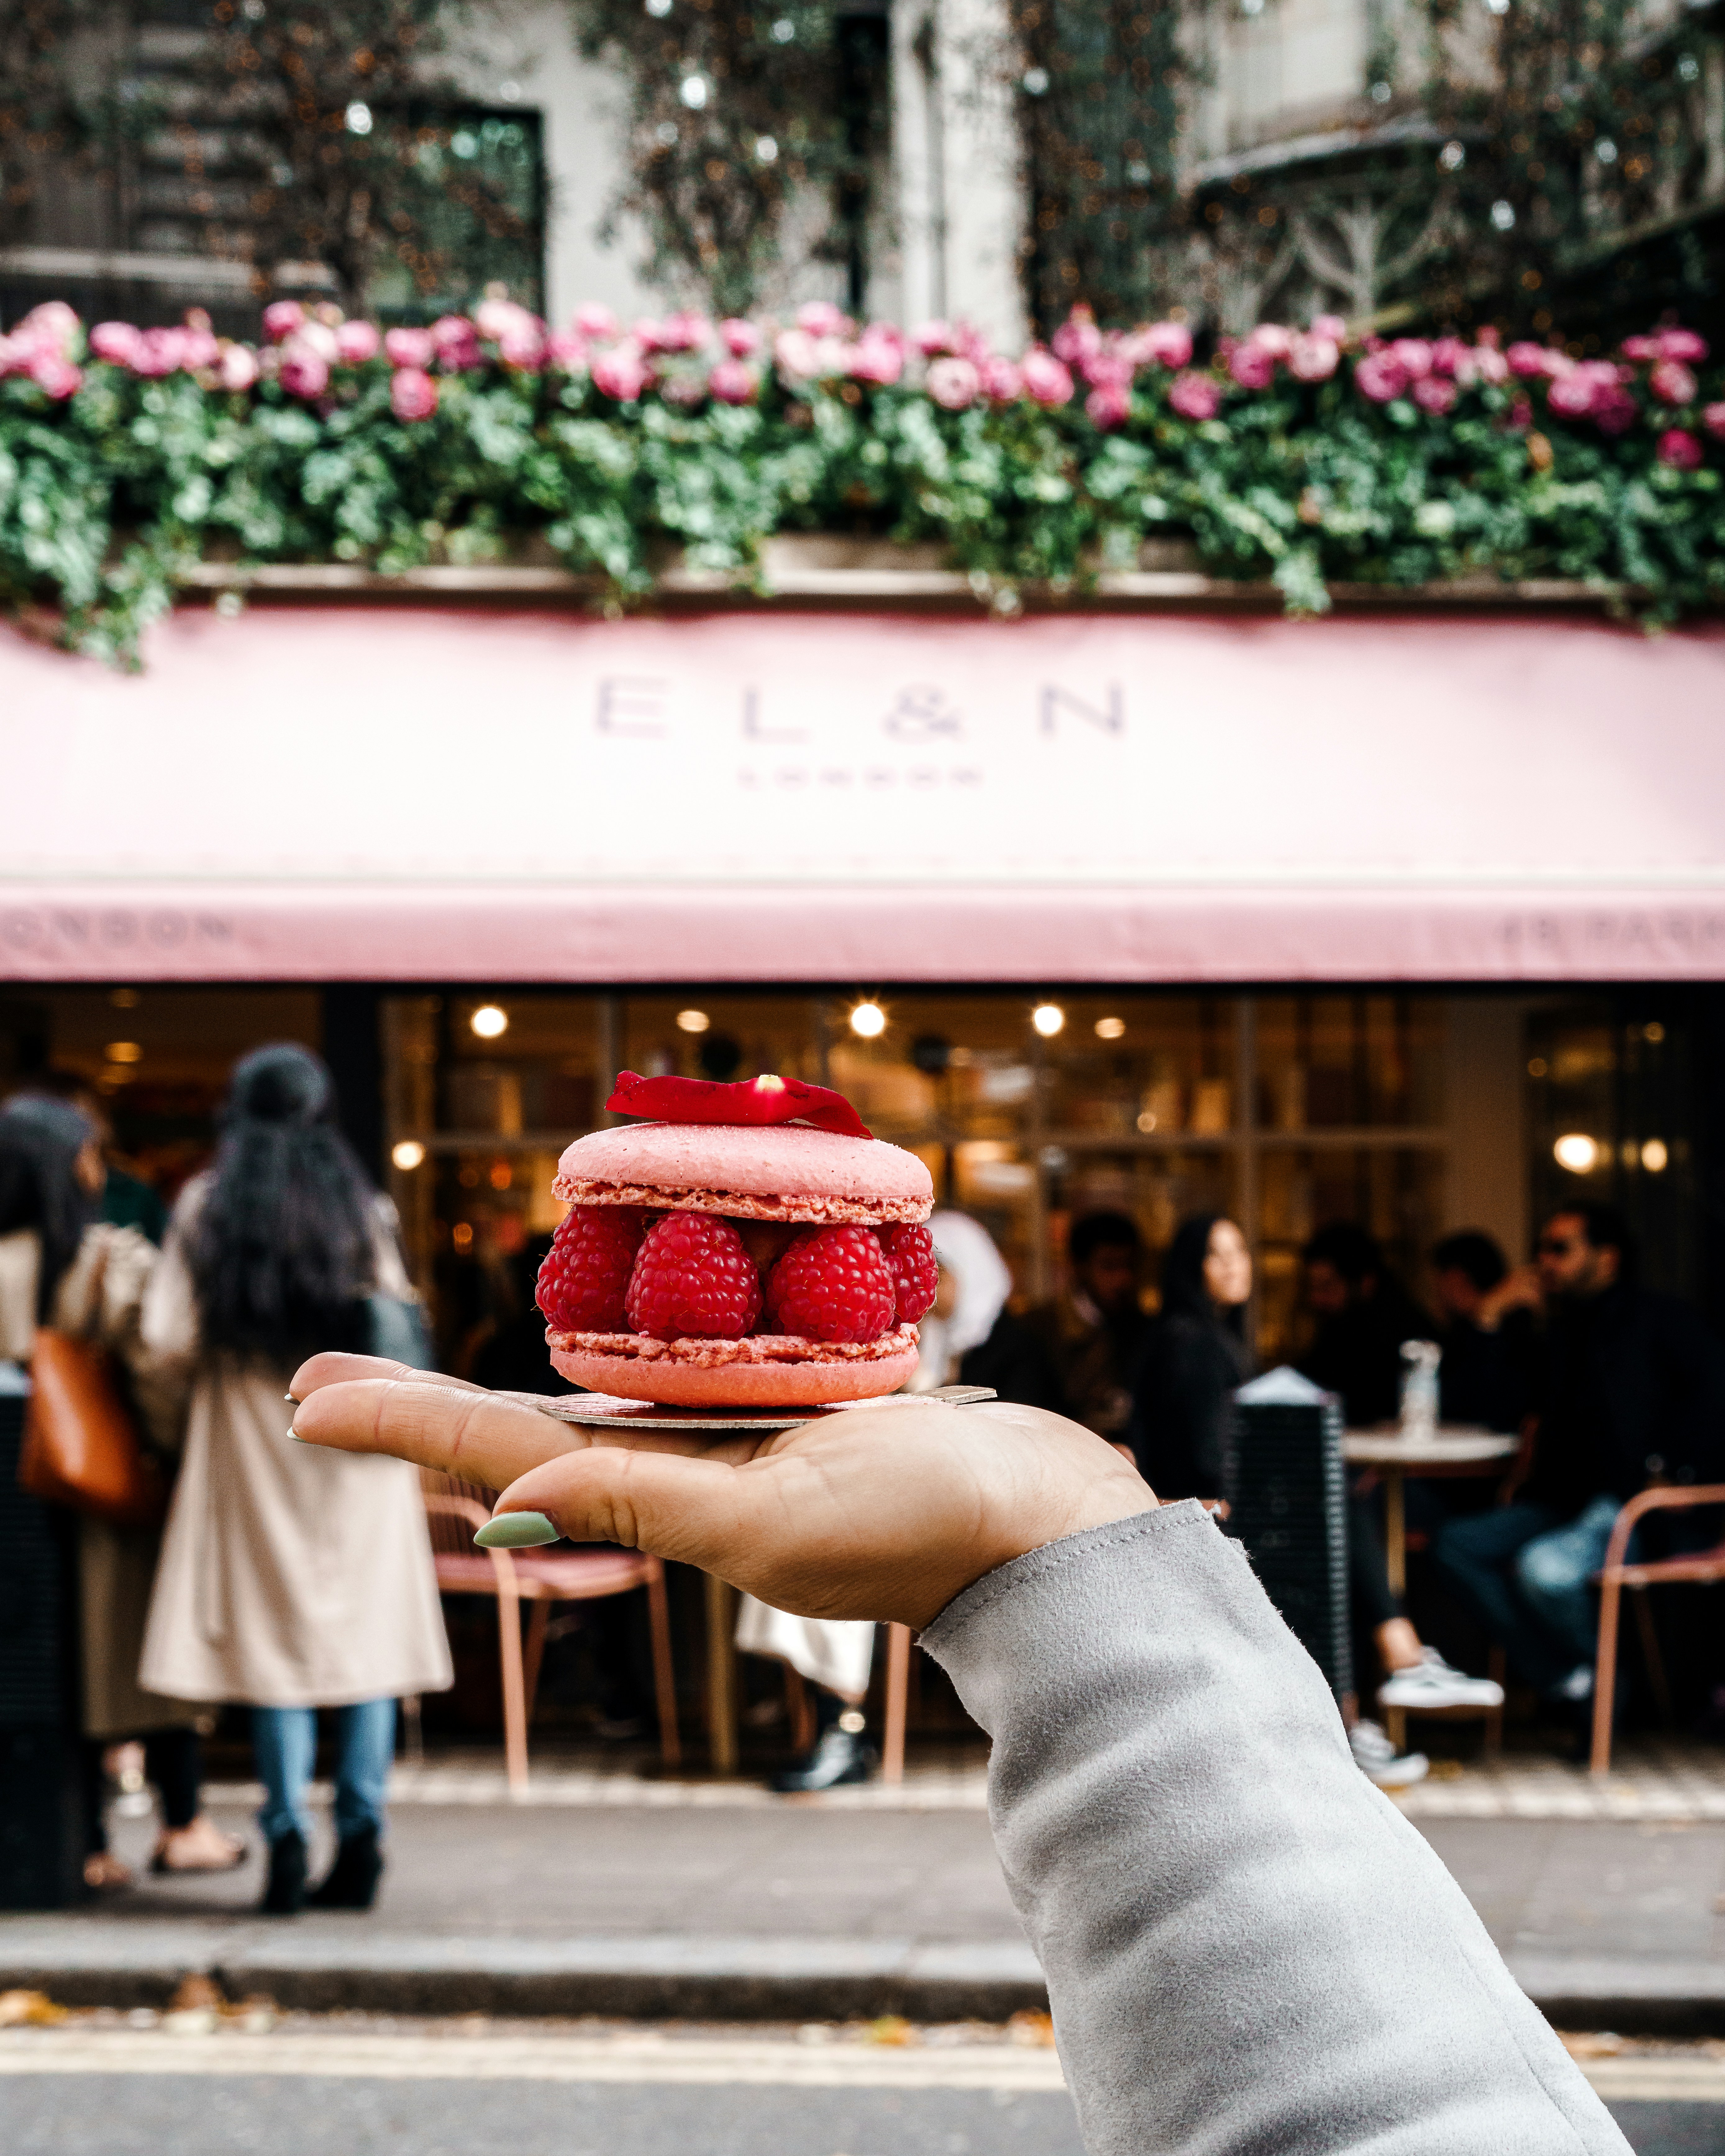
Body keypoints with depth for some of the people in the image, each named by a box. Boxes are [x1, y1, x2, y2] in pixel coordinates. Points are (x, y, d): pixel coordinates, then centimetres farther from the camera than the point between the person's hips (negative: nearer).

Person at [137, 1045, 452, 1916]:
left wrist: (224, 1366, 11)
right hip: (361, 1450, 1)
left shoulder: (207, 1204, -1)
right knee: (366, 1632, 6)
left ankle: (288, 1835, -4)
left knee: (276, 1634, 3)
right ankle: (361, 1831, 2)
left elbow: (169, 1337, -8)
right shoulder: (361, 1204, 2)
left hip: (256, 1445, -1)